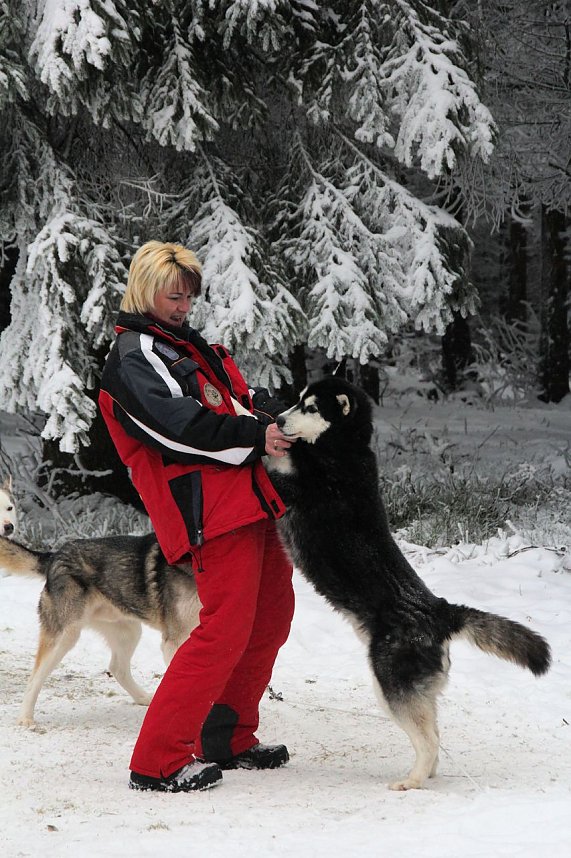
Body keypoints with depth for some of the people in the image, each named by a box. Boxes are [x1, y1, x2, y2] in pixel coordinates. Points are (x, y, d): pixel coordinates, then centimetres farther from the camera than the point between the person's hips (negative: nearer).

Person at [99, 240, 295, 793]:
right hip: (211, 508, -10)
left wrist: (279, 418, -1)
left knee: (270, 619, 13)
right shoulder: (132, 359, -4)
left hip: (254, 499, 10)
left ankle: (228, 741, 24)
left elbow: (243, 399, 20)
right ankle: (158, 762, -13)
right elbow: (177, 424, -18)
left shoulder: (189, 346, 25)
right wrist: (254, 435, -20)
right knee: (225, 628, -15)